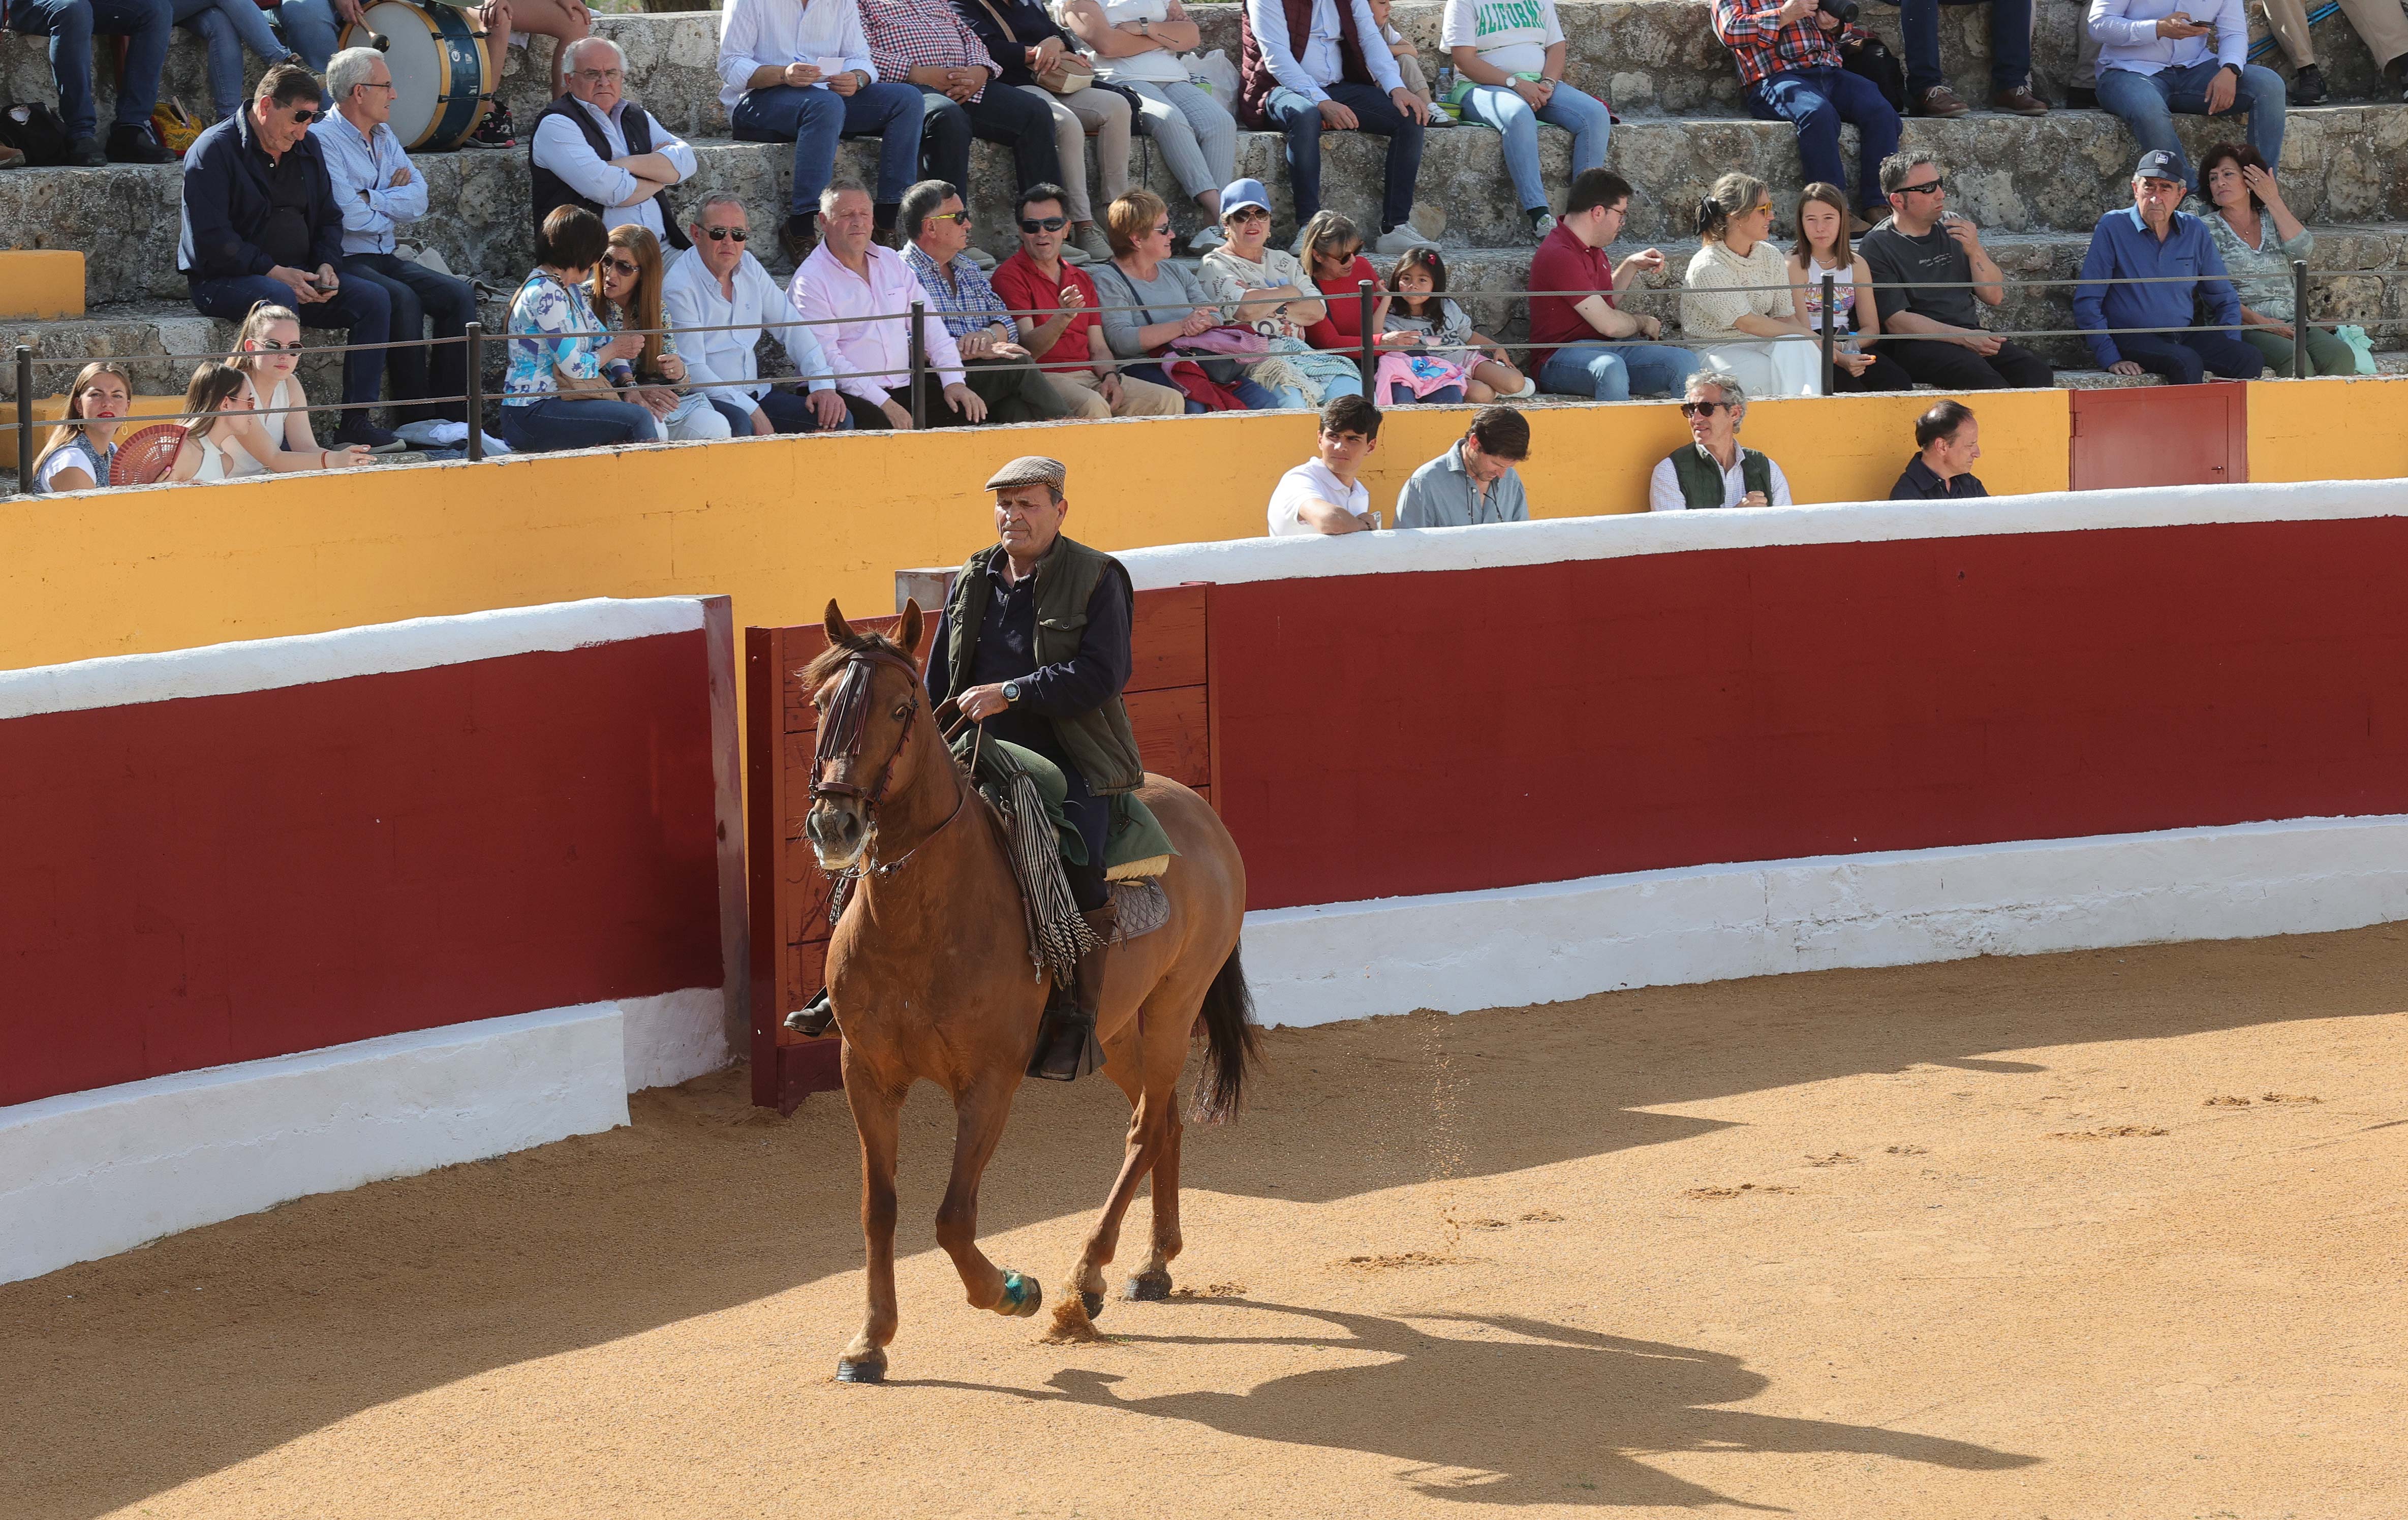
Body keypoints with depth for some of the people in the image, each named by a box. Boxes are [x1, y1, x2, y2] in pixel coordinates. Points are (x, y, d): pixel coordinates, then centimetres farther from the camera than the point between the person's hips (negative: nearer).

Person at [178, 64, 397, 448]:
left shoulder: (306, 148, 14)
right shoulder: (214, 150, -9)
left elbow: (328, 218, 21)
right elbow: (210, 239, -17)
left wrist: (325, 266, -1)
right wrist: (274, 272, -22)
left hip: (297, 277, 7)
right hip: (224, 281, -7)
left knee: (373, 298, -13)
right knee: (280, 299, -39)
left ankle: (355, 420, -15)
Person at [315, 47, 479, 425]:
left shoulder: (384, 137, 18)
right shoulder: (323, 139, -9)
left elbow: (418, 201, 6)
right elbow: (349, 216, -18)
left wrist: (373, 200, -9)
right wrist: (394, 205, 1)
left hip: (386, 260, 8)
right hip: (344, 262, -8)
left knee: (459, 295, -14)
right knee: (403, 300, -33)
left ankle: (452, 418, -17)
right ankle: (415, 420, -27)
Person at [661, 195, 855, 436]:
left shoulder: (748, 267, 11)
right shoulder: (679, 288, -12)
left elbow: (791, 326, 15)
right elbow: (693, 370, -17)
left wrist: (824, 385, 2)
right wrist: (751, 412, -23)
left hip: (756, 394, 7)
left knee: (838, 420, -10)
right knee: (738, 424, -40)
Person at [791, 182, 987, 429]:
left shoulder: (891, 262, 17)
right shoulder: (810, 281, -4)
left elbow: (930, 323, 15)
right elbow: (827, 357, -13)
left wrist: (954, 381, 0)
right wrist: (884, 404, -21)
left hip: (904, 387, 6)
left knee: (971, 410, -15)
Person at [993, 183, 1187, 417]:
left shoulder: (1081, 279, 22)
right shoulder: (1010, 276, 0)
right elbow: (1028, 349, -12)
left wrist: (1110, 377, -4)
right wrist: (1063, 318, -30)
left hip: (1089, 376, 7)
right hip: (1045, 376, -7)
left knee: (1171, 401, -11)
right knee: (1092, 406, -38)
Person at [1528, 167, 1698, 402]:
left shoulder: (1593, 250, 19)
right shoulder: (1560, 255, -15)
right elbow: (1608, 323, -17)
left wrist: (1632, 266, 27)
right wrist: (1644, 323, 3)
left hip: (1609, 349, 9)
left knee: (1685, 361, -13)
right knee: (1610, 366, -43)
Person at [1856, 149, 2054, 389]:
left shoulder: (1954, 227, 16)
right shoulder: (1877, 246, 0)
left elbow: (1994, 297, 15)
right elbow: (1897, 322, -9)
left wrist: (1975, 251, -3)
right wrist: (1965, 338, -17)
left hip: (1970, 337, 5)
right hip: (1916, 345, -5)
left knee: (2035, 370, -23)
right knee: (1980, 376, -34)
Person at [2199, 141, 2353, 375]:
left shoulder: (2271, 220, 19)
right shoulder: (2208, 229, 6)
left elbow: (2304, 249, -1)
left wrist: (2273, 201, 0)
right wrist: (2260, 322, -16)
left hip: (2291, 323, 4)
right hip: (2244, 327, -4)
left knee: (2341, 355, -26)